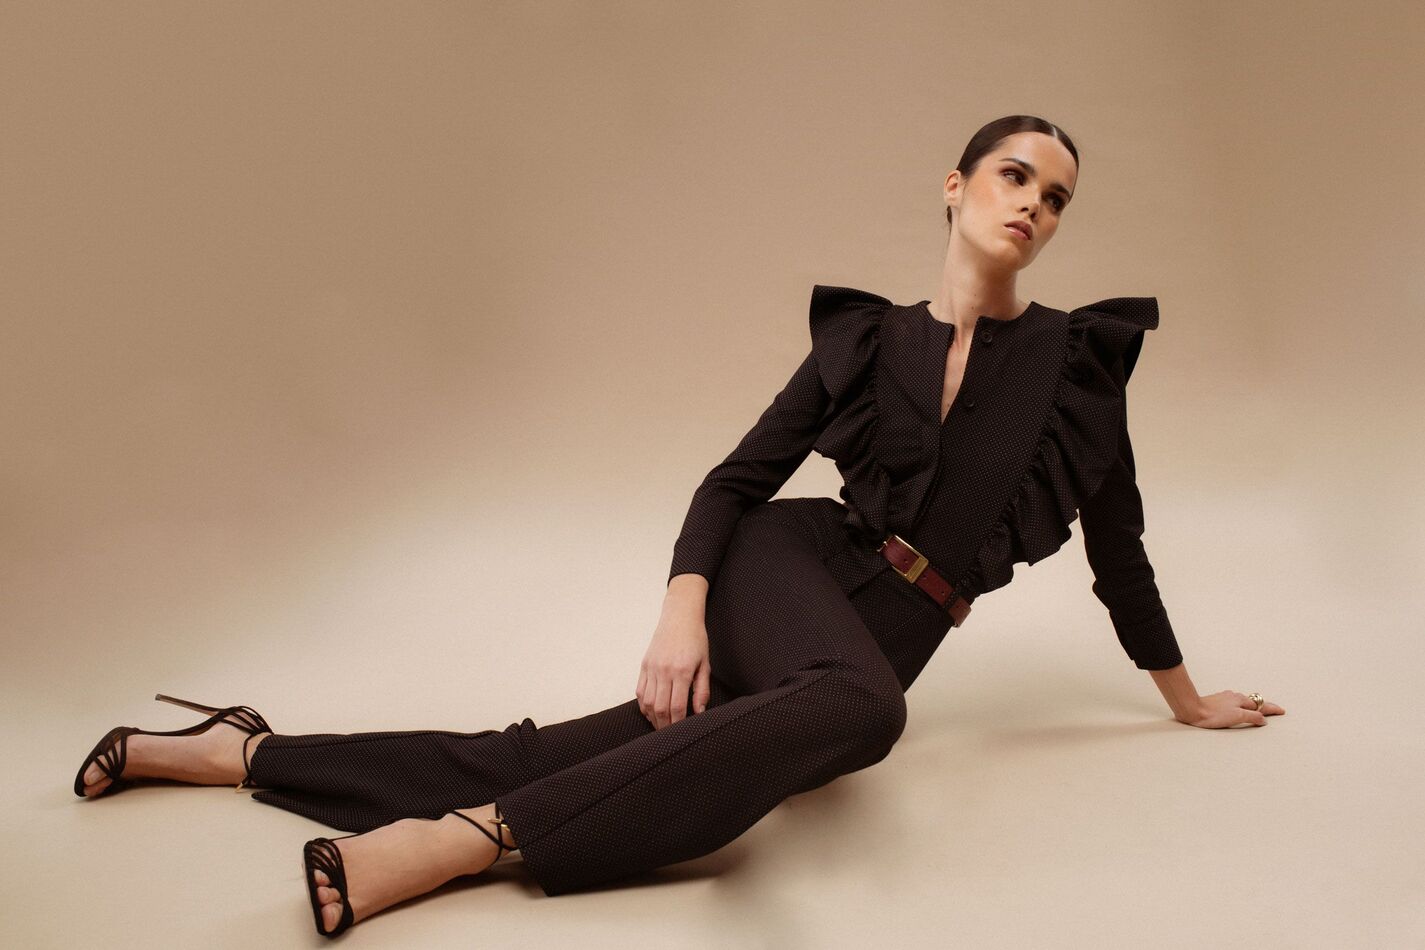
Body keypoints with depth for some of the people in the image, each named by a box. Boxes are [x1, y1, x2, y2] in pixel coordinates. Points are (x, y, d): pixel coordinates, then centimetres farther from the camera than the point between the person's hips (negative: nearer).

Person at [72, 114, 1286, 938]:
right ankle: (467, 839, -36)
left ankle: (239, 750, 4)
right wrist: (682, 610, -16)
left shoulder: (1082, 356, 4)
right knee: (859, 706, -38)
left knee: (543, 763, -9)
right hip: (791, 575, -2)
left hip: (881, 647, 2)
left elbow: (1117, 543, 13)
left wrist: (1186, 698, 20)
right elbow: (738, 479, 2)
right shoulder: (864, 336, 3)